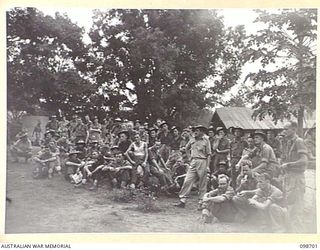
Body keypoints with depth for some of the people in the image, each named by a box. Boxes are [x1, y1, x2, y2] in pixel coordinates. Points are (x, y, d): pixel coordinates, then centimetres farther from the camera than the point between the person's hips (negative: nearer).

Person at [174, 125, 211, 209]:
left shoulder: (206, 141, 0)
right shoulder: (192, 140, 10)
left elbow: (208, 155, -2)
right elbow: (186, 148, 26)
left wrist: (207, 166, -8)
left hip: (202, 162, -4)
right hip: (193, 162, 4)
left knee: (202, 184, 2)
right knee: (187, 181, -4)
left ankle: (201, 202, 9)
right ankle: (182, 201, -2)